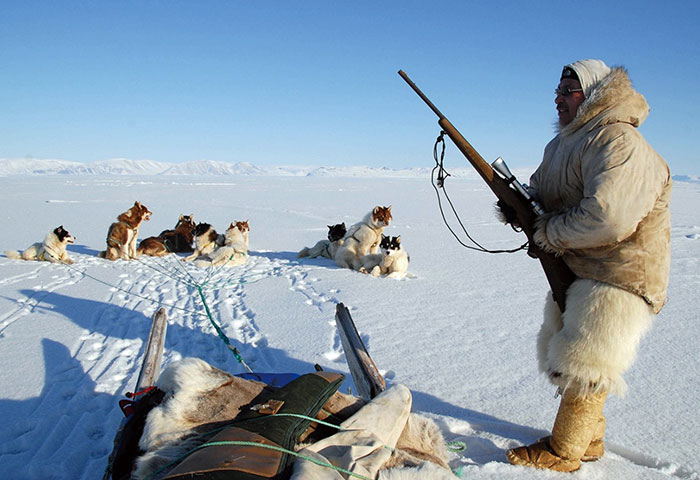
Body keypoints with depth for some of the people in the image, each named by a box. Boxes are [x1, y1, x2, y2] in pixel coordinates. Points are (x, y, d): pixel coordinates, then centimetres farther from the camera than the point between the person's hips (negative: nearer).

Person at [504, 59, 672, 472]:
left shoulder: (619, 144, -20)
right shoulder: (564, 143, 12)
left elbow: (608, 218, -32)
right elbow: (544, 194, 20)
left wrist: (548, 233, -19)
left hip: (617, 277, -10)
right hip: (575, 271, 10)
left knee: (582, 365, -2)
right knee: (563, 356, 18)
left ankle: (563, 451, 16)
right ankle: (590, 438, 36)